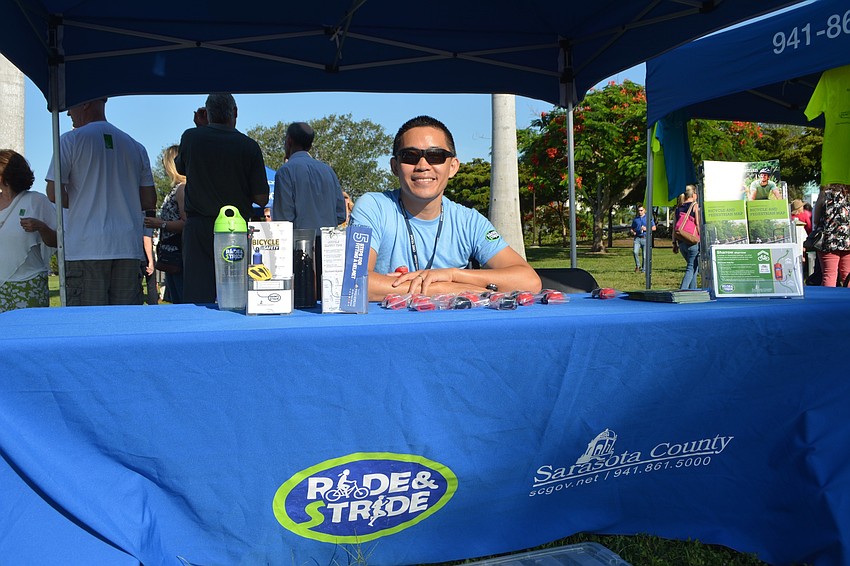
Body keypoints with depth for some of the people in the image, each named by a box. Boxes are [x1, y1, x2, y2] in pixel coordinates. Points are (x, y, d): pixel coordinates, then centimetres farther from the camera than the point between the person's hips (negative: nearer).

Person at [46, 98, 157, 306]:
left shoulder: (70, 140, 1)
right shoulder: (136, 147, 13)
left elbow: (54, 194, -5)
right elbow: (149, 202, 12)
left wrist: (79, 205, 13)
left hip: (86, 249, -4)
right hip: (128, 248, 4)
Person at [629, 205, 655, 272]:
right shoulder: (635, 219, 14)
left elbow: (654, 228, 7)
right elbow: (631, 228, 22)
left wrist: (646, 229, -10)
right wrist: (632, 232, -2)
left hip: (645, 238, -1)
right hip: (637, 238, 1)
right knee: (635, 252, -19)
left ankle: (643, 269, 10)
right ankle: (637, 266, 0)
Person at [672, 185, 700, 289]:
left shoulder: (678, 207, 11)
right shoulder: (695, 205, -5)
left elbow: (675, 226, 10)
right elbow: (698, 224, -10)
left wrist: (675, 243, 13)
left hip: (681, 242, 6)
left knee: (692, 266, 18)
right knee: (692, 268, -3)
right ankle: (682, 290, -18)